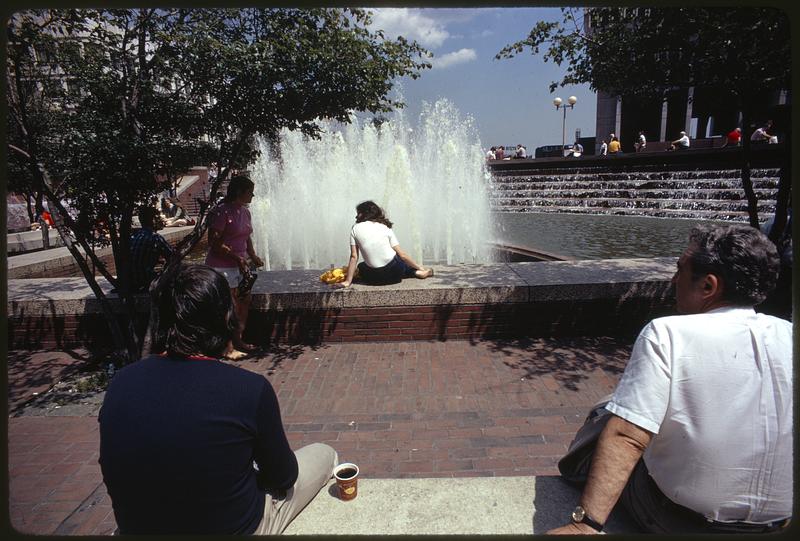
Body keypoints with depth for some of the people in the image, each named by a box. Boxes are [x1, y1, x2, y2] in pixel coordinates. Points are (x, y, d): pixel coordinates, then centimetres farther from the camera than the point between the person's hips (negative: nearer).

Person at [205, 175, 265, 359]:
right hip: (222, 267, -9)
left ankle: (238, 340, 27)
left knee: (245, 301, 13)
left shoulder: (244, 211, 11)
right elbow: (214, 242, -19)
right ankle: (228, 347, 7)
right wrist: (236, 257, -21)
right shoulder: (221, 211, -16)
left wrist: (253, 256, 9)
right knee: (230, 306, -5)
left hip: (240, 265, 9)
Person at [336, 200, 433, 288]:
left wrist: (347, 281, 1)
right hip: (394, 272, 3)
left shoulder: (355, 229, 3)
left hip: (376, 278, -2)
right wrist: (420, 268, 14)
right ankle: (417, 272, 21)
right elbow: (402, 255, 3)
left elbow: (354, 257, -2)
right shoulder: (385, 228, 6)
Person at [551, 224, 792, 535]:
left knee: (603, 415, 14)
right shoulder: (788, 337, -7)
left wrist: (585, 524, -26)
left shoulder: (667, 334, -21)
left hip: (677, 520, -5)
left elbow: (627, 438, -27)